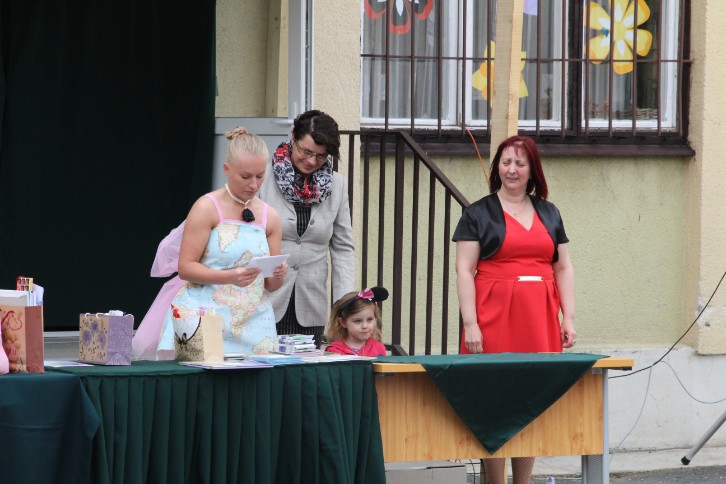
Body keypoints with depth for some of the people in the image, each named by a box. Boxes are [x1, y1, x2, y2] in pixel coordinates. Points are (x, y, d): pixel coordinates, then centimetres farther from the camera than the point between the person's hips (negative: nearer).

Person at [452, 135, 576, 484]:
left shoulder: (548, 213, 16)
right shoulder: (479, 214, 4)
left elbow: (563, 268, 16)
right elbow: (464, 270, -1)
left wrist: (568, 318, 6)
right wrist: (470, 323, -11)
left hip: (539, 319, 3)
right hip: (495, 318, -3)